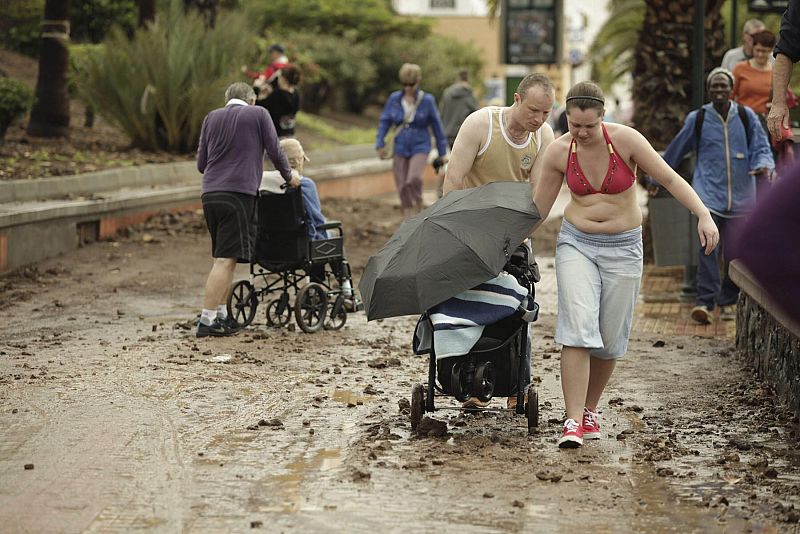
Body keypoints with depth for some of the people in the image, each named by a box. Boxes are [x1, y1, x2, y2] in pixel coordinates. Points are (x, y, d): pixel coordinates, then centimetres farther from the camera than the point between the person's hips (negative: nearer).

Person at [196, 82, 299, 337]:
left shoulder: (212, 117, 16)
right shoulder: (258, 114, 5)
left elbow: (201, 163, 17)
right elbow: (275, 151, 5)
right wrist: (289, 177, 21)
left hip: (210, 193, 5)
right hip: (239, 193, -5)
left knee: (224, 257, 16)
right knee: (225, 259, -7)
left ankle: (221, 315, 17)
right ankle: (207, 321, -12)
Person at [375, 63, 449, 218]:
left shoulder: (427, 100, -4)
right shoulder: (394, 99, 1)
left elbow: (437, 126, 2)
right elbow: (384, 121, 6)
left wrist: (442, 152, 5)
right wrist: (380, 144, -6)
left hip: (420, 148, -3)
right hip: (401, 148, 3)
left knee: (414, 180, -26)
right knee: (402, 187, 2)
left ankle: (418, 208, -4)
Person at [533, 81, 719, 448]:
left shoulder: (625, 139, -12)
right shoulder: (558, 152, -7)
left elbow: (669, 179, -10)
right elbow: (537, 209, 4)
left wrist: (703, 215, -21)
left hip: (623, 249, 0)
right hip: (576, 244, 0)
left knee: (610, 339, 3)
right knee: (578, 331, -16)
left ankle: (590, 410, 24)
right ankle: (573, 422, -19)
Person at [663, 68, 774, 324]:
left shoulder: (746, 116, 6)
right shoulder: (697, 119, 5)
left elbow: (762, 147, 8)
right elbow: (675, 151, 16)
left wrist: (763, 164, -16)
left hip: (740, 194, 2)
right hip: (709, 190, -2)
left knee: (735, 251, 2)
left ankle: (727, 301, 18)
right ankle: (705, 302, -19)